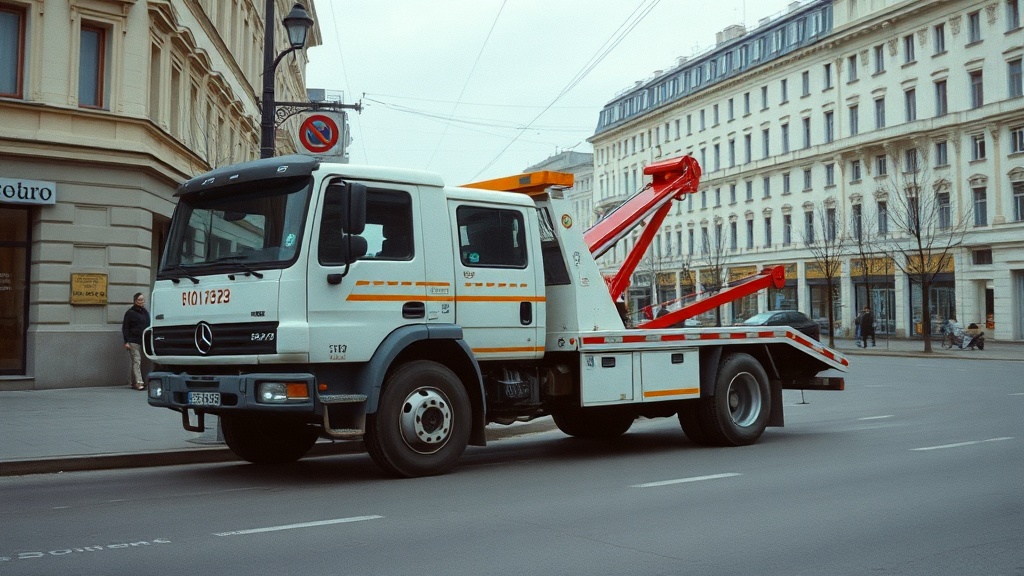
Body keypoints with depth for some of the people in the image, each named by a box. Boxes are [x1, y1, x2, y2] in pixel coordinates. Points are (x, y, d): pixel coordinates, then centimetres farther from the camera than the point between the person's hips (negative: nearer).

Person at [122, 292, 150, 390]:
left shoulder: (145, 312, 17)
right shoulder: (130, 312, -3)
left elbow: (148, 326, 23)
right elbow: (125, 328, -5)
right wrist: (126, 342, -12)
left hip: (143, 341, 6)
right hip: (133, 341, -6)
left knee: (137, 362, 9)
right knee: (136, 361, -12)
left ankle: (132, 383, 16)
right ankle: (138, 382, -18)